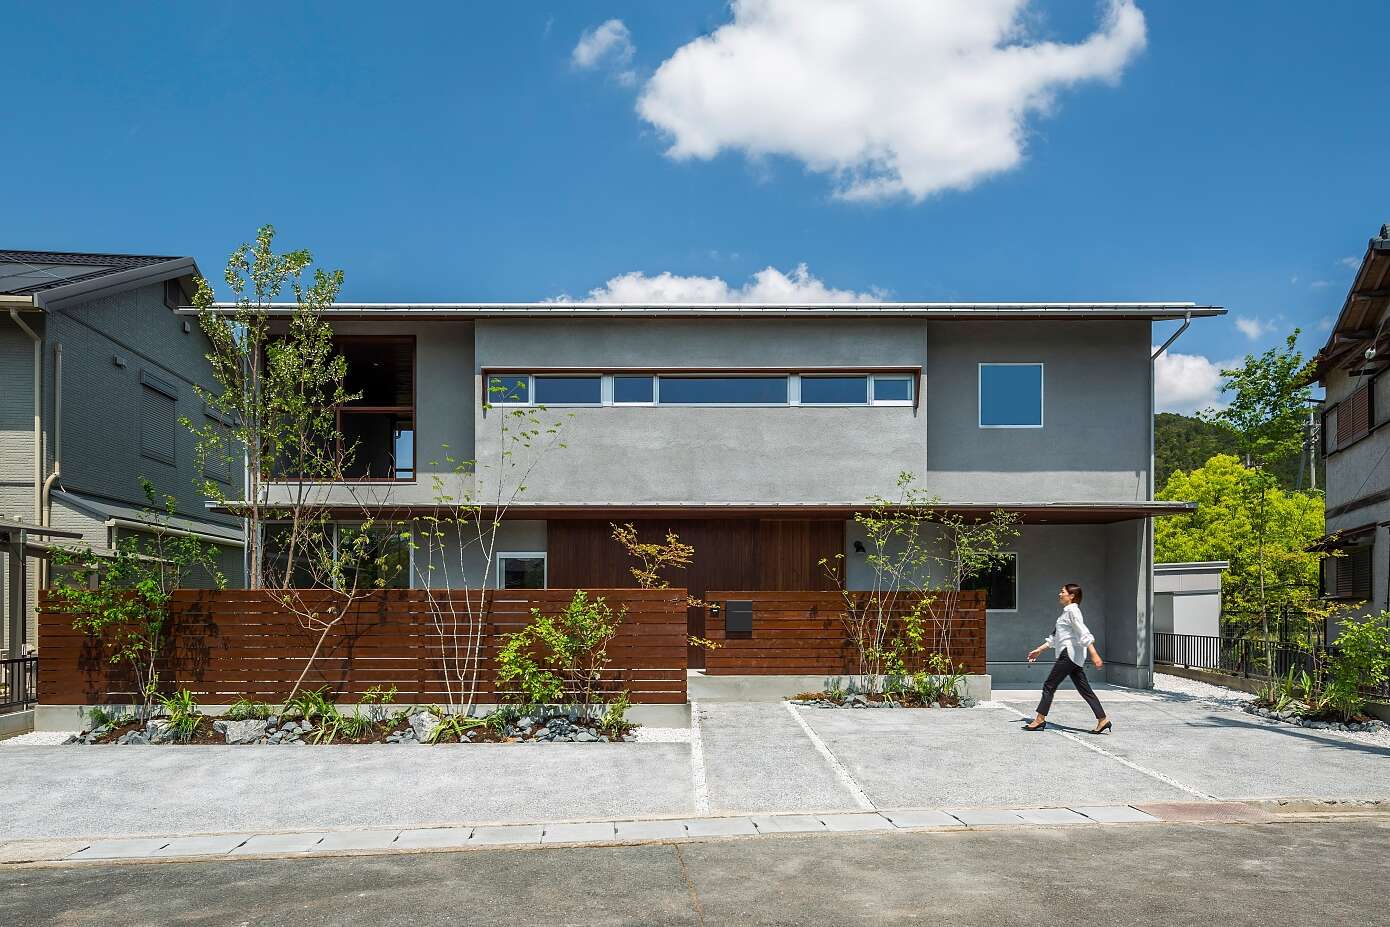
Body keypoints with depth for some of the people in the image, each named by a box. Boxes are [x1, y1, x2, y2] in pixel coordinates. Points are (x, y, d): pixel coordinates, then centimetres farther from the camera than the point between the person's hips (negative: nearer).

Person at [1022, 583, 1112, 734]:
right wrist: (1039, 650, 24)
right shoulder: (1066, 612, 20)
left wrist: (1094, 654, -28)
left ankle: (1040, 719, 3)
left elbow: (1083, 633, -20)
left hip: (1070, 654, -10)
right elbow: (1054, 637, 26)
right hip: (1072, 656, 10)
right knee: (1085, 690, 7)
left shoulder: (1072, 610, -10)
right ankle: (1103, 720, 4)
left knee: (1049, 686, -3)